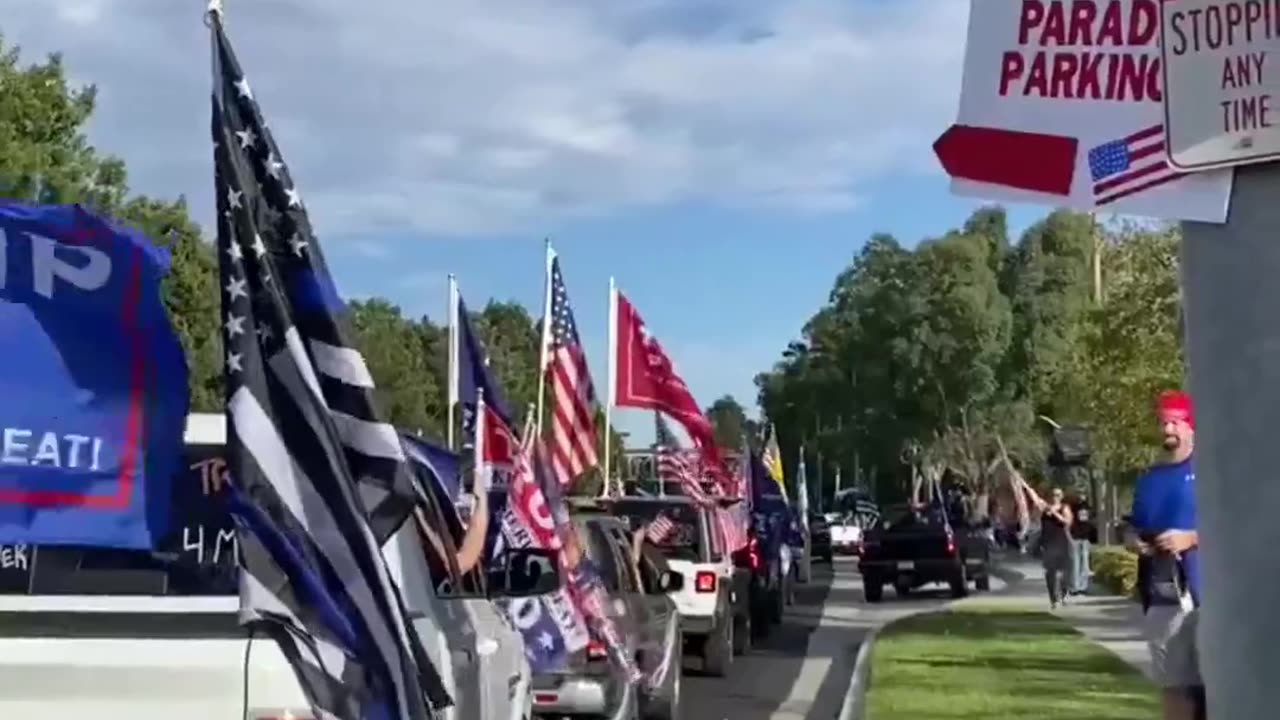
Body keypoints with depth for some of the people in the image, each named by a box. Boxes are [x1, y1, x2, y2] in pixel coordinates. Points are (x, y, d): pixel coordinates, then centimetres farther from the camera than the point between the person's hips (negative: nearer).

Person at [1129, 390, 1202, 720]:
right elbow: (1133, 528, 26)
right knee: (1173, 681, 11)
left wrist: (1191, 538, -19)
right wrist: (1134, 542, 3)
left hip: (1205, 591, -6)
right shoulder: (1148, 479, 18)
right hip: (1161, 595, 6)